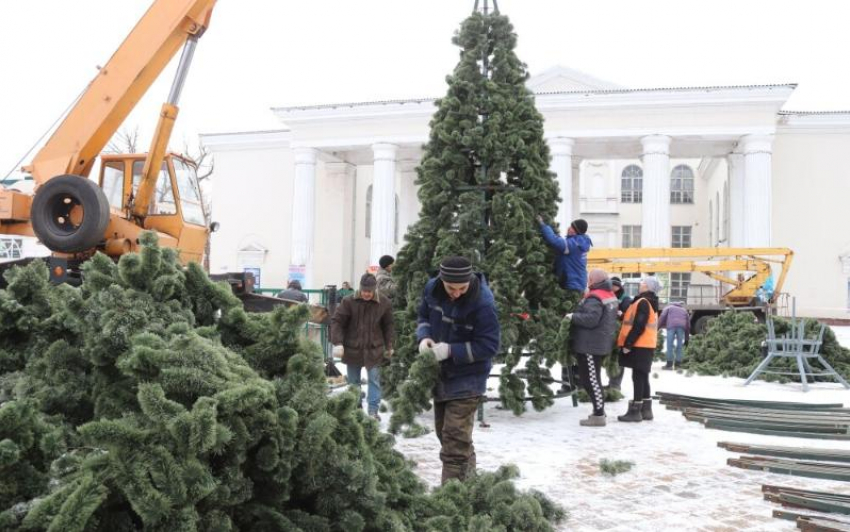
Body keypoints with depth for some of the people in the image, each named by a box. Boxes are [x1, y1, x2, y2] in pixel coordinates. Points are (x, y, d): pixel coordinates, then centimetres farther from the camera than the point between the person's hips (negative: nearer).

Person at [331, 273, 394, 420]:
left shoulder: (384, 304, -4)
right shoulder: (349, 302, -9)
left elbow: (388, 326, 7)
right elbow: (336, 321, -6)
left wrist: (389, 347, 11)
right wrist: (338, 343, -15)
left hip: (374, 350, 0)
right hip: (352, 349, 0)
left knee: (374, 380, -2)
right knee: (353, 381, 12)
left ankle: (373, 410, 4)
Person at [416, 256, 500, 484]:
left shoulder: (483, 302, -25)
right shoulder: (432, 289, -8)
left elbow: (489, 345, -20)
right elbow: (424, 317, 10)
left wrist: (451, 350, -26)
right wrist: (424, 337, -11)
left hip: (467, 379, -7)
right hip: (440, 374, 7)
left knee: (455, 437, -11)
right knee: (443, 431, 18)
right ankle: (467, 473, 36)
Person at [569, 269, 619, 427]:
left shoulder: (595, 298, -18)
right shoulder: (610, 296, 15)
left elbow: (590, 319, -28)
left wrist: (573, 317, -15)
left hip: (590, 345, -10)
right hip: (600, 344, 10)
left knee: (591, 379, -7)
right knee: (593, 378, 18)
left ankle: (598, 415, -5)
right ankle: (599, 410, 25)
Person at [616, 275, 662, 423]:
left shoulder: (643, 302, -15)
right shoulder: (650, 302, 16)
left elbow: (638, 326, -21)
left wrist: (628, 344, -19)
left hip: (639, 345, -10)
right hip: (645, 345, 10)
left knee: (638, 377, -7)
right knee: (642, 377, 13)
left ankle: (635, 410, -4)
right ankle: (646, 409, 17)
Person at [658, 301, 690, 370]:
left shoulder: (668, 307, 27)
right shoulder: (684, 310, 35)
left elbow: (662, 317, 7)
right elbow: (688, 324, 30)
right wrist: (686, 338, 32)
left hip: (671, 325, -3)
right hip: (682, 326, 3)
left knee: (670, 345, -3)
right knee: (679, 346, 8)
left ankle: (669, 364, -6)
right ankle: (678, 364, 6)